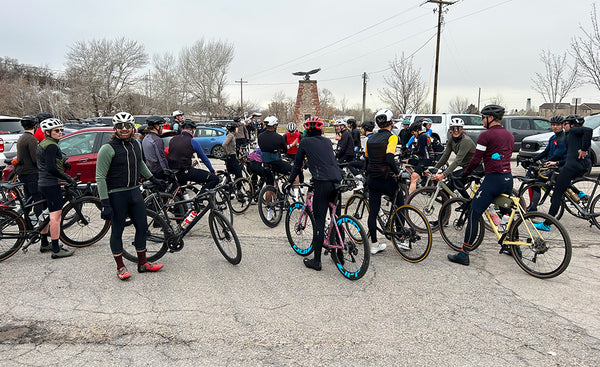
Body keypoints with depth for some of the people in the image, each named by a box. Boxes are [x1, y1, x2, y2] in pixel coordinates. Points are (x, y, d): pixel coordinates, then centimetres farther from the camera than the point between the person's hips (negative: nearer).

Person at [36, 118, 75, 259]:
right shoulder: (51, 145, -16)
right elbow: (51, 168, -23)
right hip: (51, 185, -11)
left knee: (47, 215, 19)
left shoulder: (42, 144, 16)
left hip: (42, 183, 11)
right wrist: (68, 178, -17)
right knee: (56, 216, -8)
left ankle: (44, 244, 30)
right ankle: (56, 250, -5)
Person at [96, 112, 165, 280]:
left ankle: (142, 263, 25)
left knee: (142, 227, 10)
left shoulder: (136, 144, 7)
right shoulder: (108, 148, -13)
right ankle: (120, 267, 19)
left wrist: (153, 179, 29)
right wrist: (105, 203, -19)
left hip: (135, 191, 6)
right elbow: (100, 177, -15)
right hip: (116, 195, -6)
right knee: (117, 231, 5)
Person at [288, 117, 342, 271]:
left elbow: (297, 164, 14)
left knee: (319, 221, -2)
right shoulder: (327, 141, 22)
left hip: (322, 183, -5)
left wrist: (290, 180, 28)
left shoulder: (305, 142, 9)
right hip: (338, 181, 6)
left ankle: (316, 261, 1)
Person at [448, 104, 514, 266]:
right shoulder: (509, 135, 16)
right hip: (508, 179, 8)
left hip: (493, 179, -8)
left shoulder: (486, 135, -9)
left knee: (473, 216, -6)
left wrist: (464, 174, 4)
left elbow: (476, 160, -10)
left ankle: (464, 254, -6)